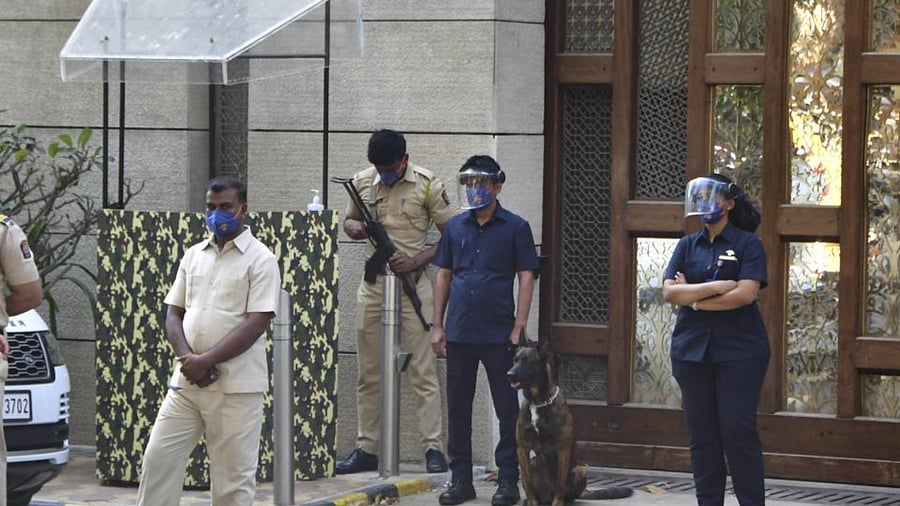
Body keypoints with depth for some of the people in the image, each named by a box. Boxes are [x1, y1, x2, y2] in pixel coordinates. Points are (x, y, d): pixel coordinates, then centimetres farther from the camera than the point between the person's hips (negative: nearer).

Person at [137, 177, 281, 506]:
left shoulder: (260, 260, -4)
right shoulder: (193, 256, 14)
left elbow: (256, 324, -12)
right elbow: (174, 314, 13)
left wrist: (206, 361, -17)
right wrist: (187, 358, -7)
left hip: (236, 387, -5)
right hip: (186, 382, 5)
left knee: (233, 478, -1)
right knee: (157, 460, 2)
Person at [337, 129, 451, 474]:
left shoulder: (427, 185, -4)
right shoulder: (362, 183, 8)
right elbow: (349, 220, 23)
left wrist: (417, 260, -15)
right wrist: (355, 228, -2)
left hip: (412, 283, -4)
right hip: (373, 284, 4)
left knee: (423, 371, -7)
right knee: (369, 373, 7)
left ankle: (433, 449, -7)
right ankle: (366, 449, 12)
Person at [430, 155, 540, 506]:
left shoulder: (515, 228, -1)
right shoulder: (455, 227, 10)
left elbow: (526, 279, -2)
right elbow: (443, 276, 13)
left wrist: (519, 327, -9)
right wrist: (437, 326, 8)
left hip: (499, 335, -4)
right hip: (459, 333, 4)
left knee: (508, 410, 1)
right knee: (457, 408, 7)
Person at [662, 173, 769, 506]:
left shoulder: (747, 244, 0)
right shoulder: (687, 246, 12)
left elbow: (746, 293, -14)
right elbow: (669, 291, -1)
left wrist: (695, 298, -7)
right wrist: (717, 287, -13)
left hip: (739, 351, -4)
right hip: (692, 350, 4)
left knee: (738, 431, -7)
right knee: (702, 433, 4)